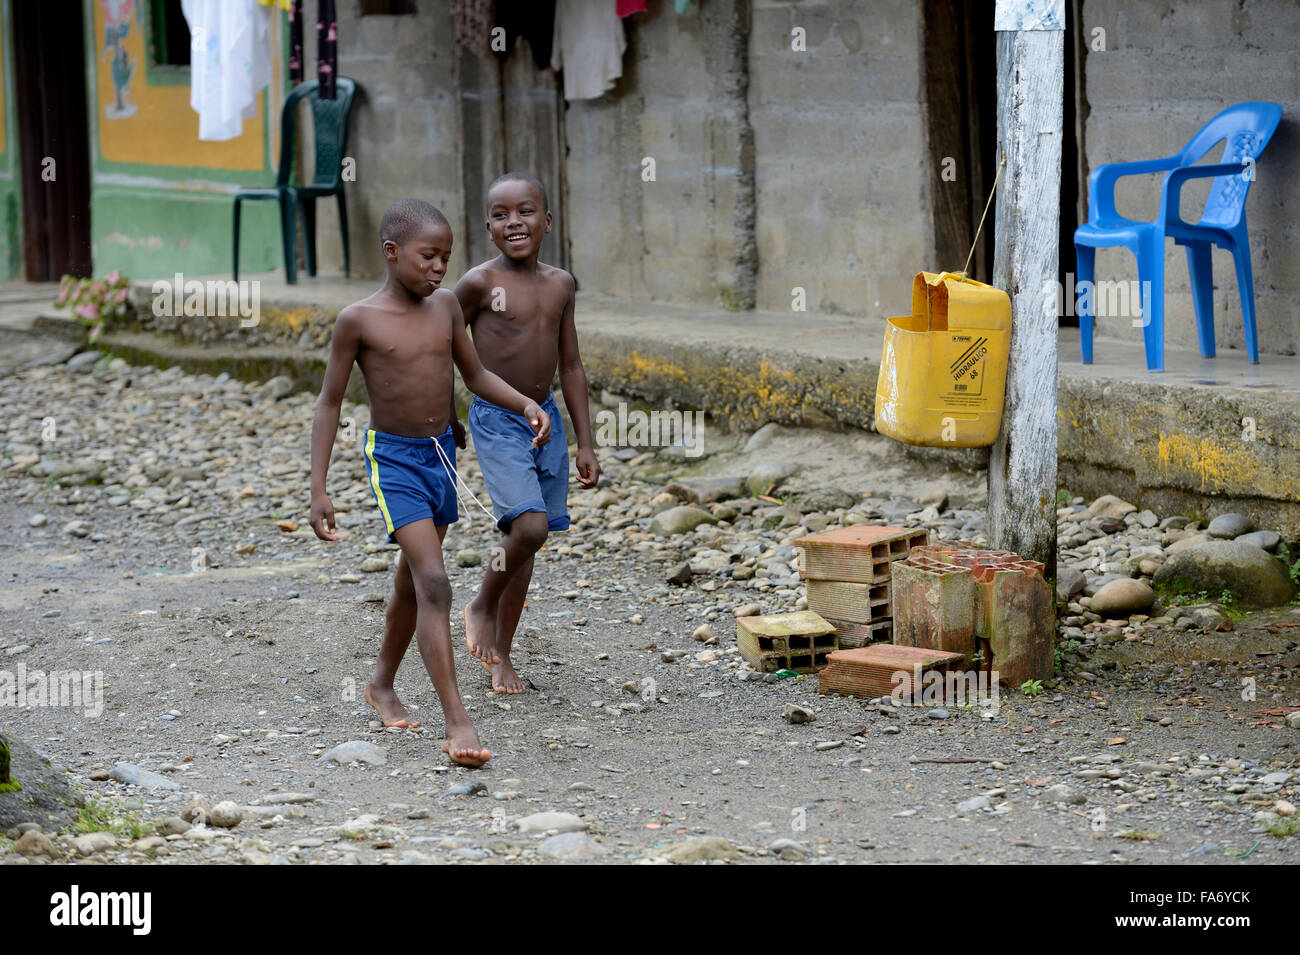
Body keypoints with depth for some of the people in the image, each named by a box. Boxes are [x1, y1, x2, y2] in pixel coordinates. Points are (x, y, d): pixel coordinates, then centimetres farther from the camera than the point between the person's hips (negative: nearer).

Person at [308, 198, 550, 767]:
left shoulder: (445, 306, 3)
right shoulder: (358, 320, -11)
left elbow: (475, 376, 14)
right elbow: (330, 403, -5)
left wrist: (527, 405, -5)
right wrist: (318, 489, -9)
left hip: (442, 454, 6)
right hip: (394, 458, -6)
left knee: (412, 582, 20)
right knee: (434, 584, -18)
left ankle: (382, 684, 42)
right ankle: (457, 724, -22)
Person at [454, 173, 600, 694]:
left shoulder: (560, 284, 6)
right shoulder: (479, 283, -10)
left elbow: (571, 367, 12)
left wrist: (585, 444, 11)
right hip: (496, 421, -5)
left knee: (528, 540, 9)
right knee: (529, 526, -21)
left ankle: (502, 654, 20)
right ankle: (482, 606, 6)